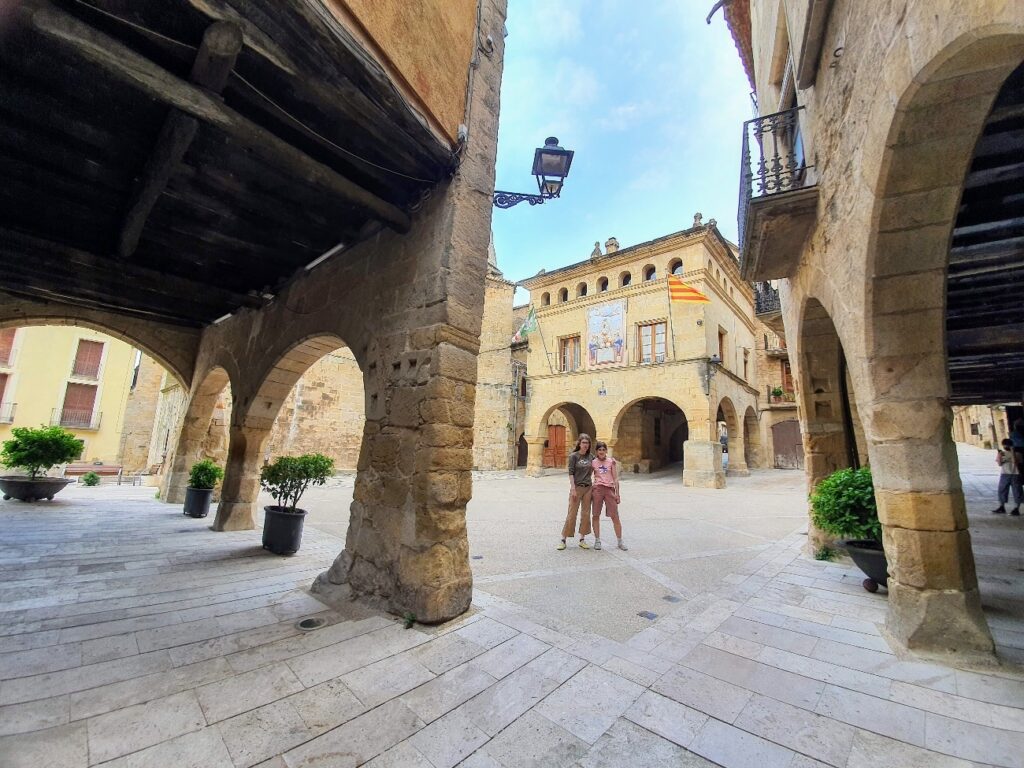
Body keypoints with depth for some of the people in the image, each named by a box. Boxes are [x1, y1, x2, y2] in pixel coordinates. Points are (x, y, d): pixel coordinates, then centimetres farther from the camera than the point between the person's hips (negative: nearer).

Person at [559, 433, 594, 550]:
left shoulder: (591, 456, 6)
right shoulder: (573, 456, -7)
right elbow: (571, 473, -10)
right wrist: (573, 489, -15)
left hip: (588, 488, 5)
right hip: (577, 487, -4)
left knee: (586, 514, 8)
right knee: (572, 514, -1)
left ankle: (582, 539, 19)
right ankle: (563, 539, 9)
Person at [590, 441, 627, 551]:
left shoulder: (612, 461, 5)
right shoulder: (593, 462, 7)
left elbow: (615, 478, 5)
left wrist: (617, 493, 0)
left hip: (610, 489, -1)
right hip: (597, 489, 1)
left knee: (615, 516, 0)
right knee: (596, 515, 4)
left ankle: (620, 541, 11)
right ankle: (597, 540, 15)